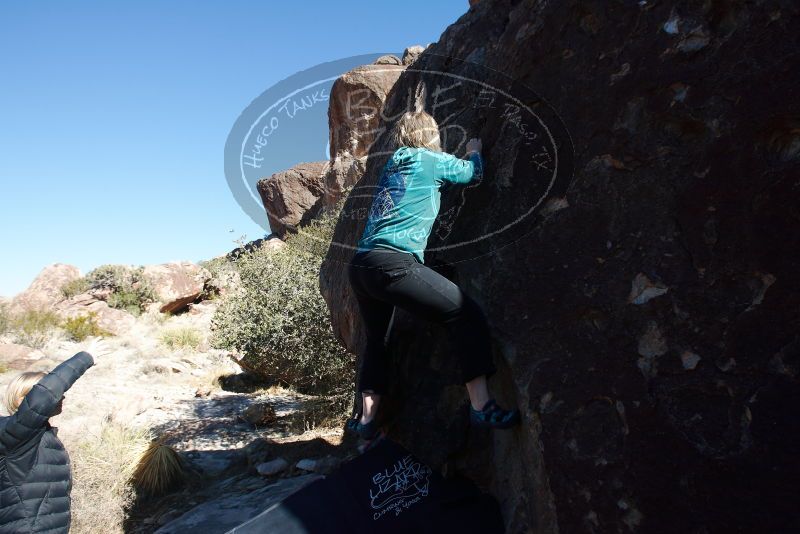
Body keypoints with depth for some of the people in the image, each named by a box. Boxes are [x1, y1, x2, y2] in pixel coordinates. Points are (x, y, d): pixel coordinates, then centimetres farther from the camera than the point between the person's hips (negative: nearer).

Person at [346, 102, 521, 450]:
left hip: (359, 267, 8)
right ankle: (481, 406, -9)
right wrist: (473, 152, 43)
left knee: (376, 340, 23)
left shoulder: (392, 165, 24)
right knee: (466, 315, -3)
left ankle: (366, 421, 23)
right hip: (393, 264, -8)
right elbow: (473, 173, 22)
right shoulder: (429, 160, 6)